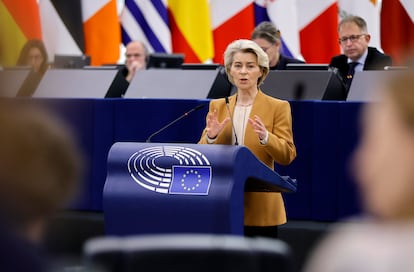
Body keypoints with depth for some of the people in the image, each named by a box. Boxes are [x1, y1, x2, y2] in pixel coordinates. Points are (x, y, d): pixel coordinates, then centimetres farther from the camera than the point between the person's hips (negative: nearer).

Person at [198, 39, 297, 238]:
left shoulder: (278, 107, 1)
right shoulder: (217, 106, 11)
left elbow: (287, 155, -7)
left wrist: (265, 137, -26)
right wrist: (211, 136, -15)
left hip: (261, 206, -3)